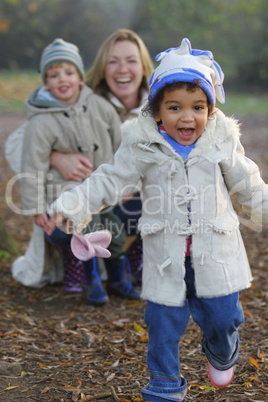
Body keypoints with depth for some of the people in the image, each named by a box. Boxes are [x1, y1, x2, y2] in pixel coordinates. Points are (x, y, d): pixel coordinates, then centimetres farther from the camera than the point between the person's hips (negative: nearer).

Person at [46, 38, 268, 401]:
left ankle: (222, 355, 45)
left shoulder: (222, 142, -3)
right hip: (166, 254, -1)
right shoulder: (143, 146, -8)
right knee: (163, 323, 4)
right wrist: (72, 205, -16)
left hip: (215, 251, 1)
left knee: (222, 315, 9)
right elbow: (109, 181, -7)